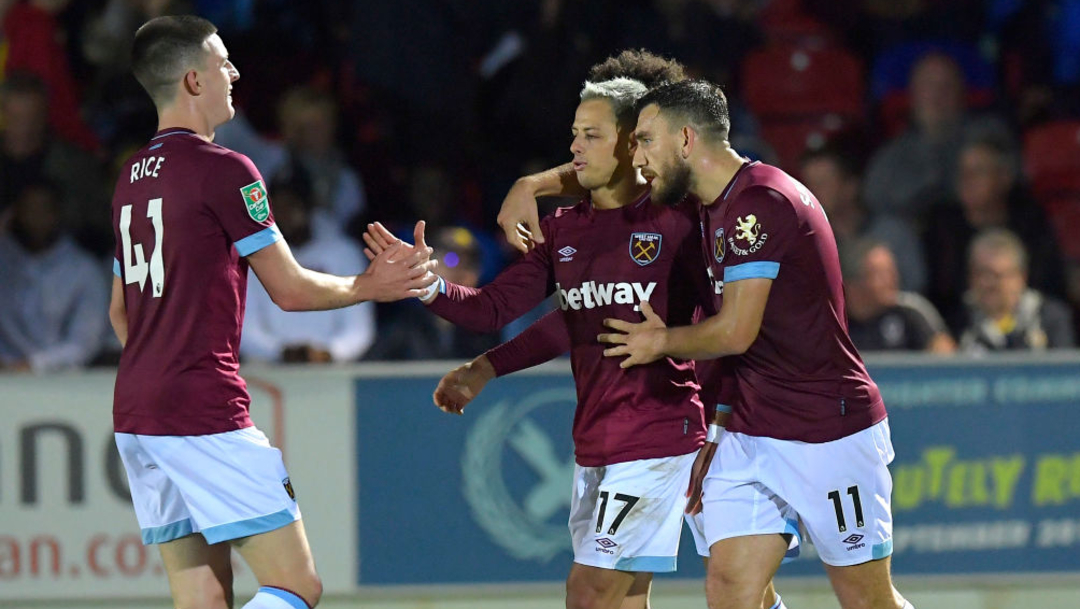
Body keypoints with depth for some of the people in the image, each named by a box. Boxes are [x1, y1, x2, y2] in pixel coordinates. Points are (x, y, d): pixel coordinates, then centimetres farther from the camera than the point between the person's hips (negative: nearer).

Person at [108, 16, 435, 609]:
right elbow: (292, 290, -4)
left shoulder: (131, 177, 15)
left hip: (134, 416, 8)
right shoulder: (224, 171, -10)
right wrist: (371, 286, 11)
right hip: (206, 416, -8)